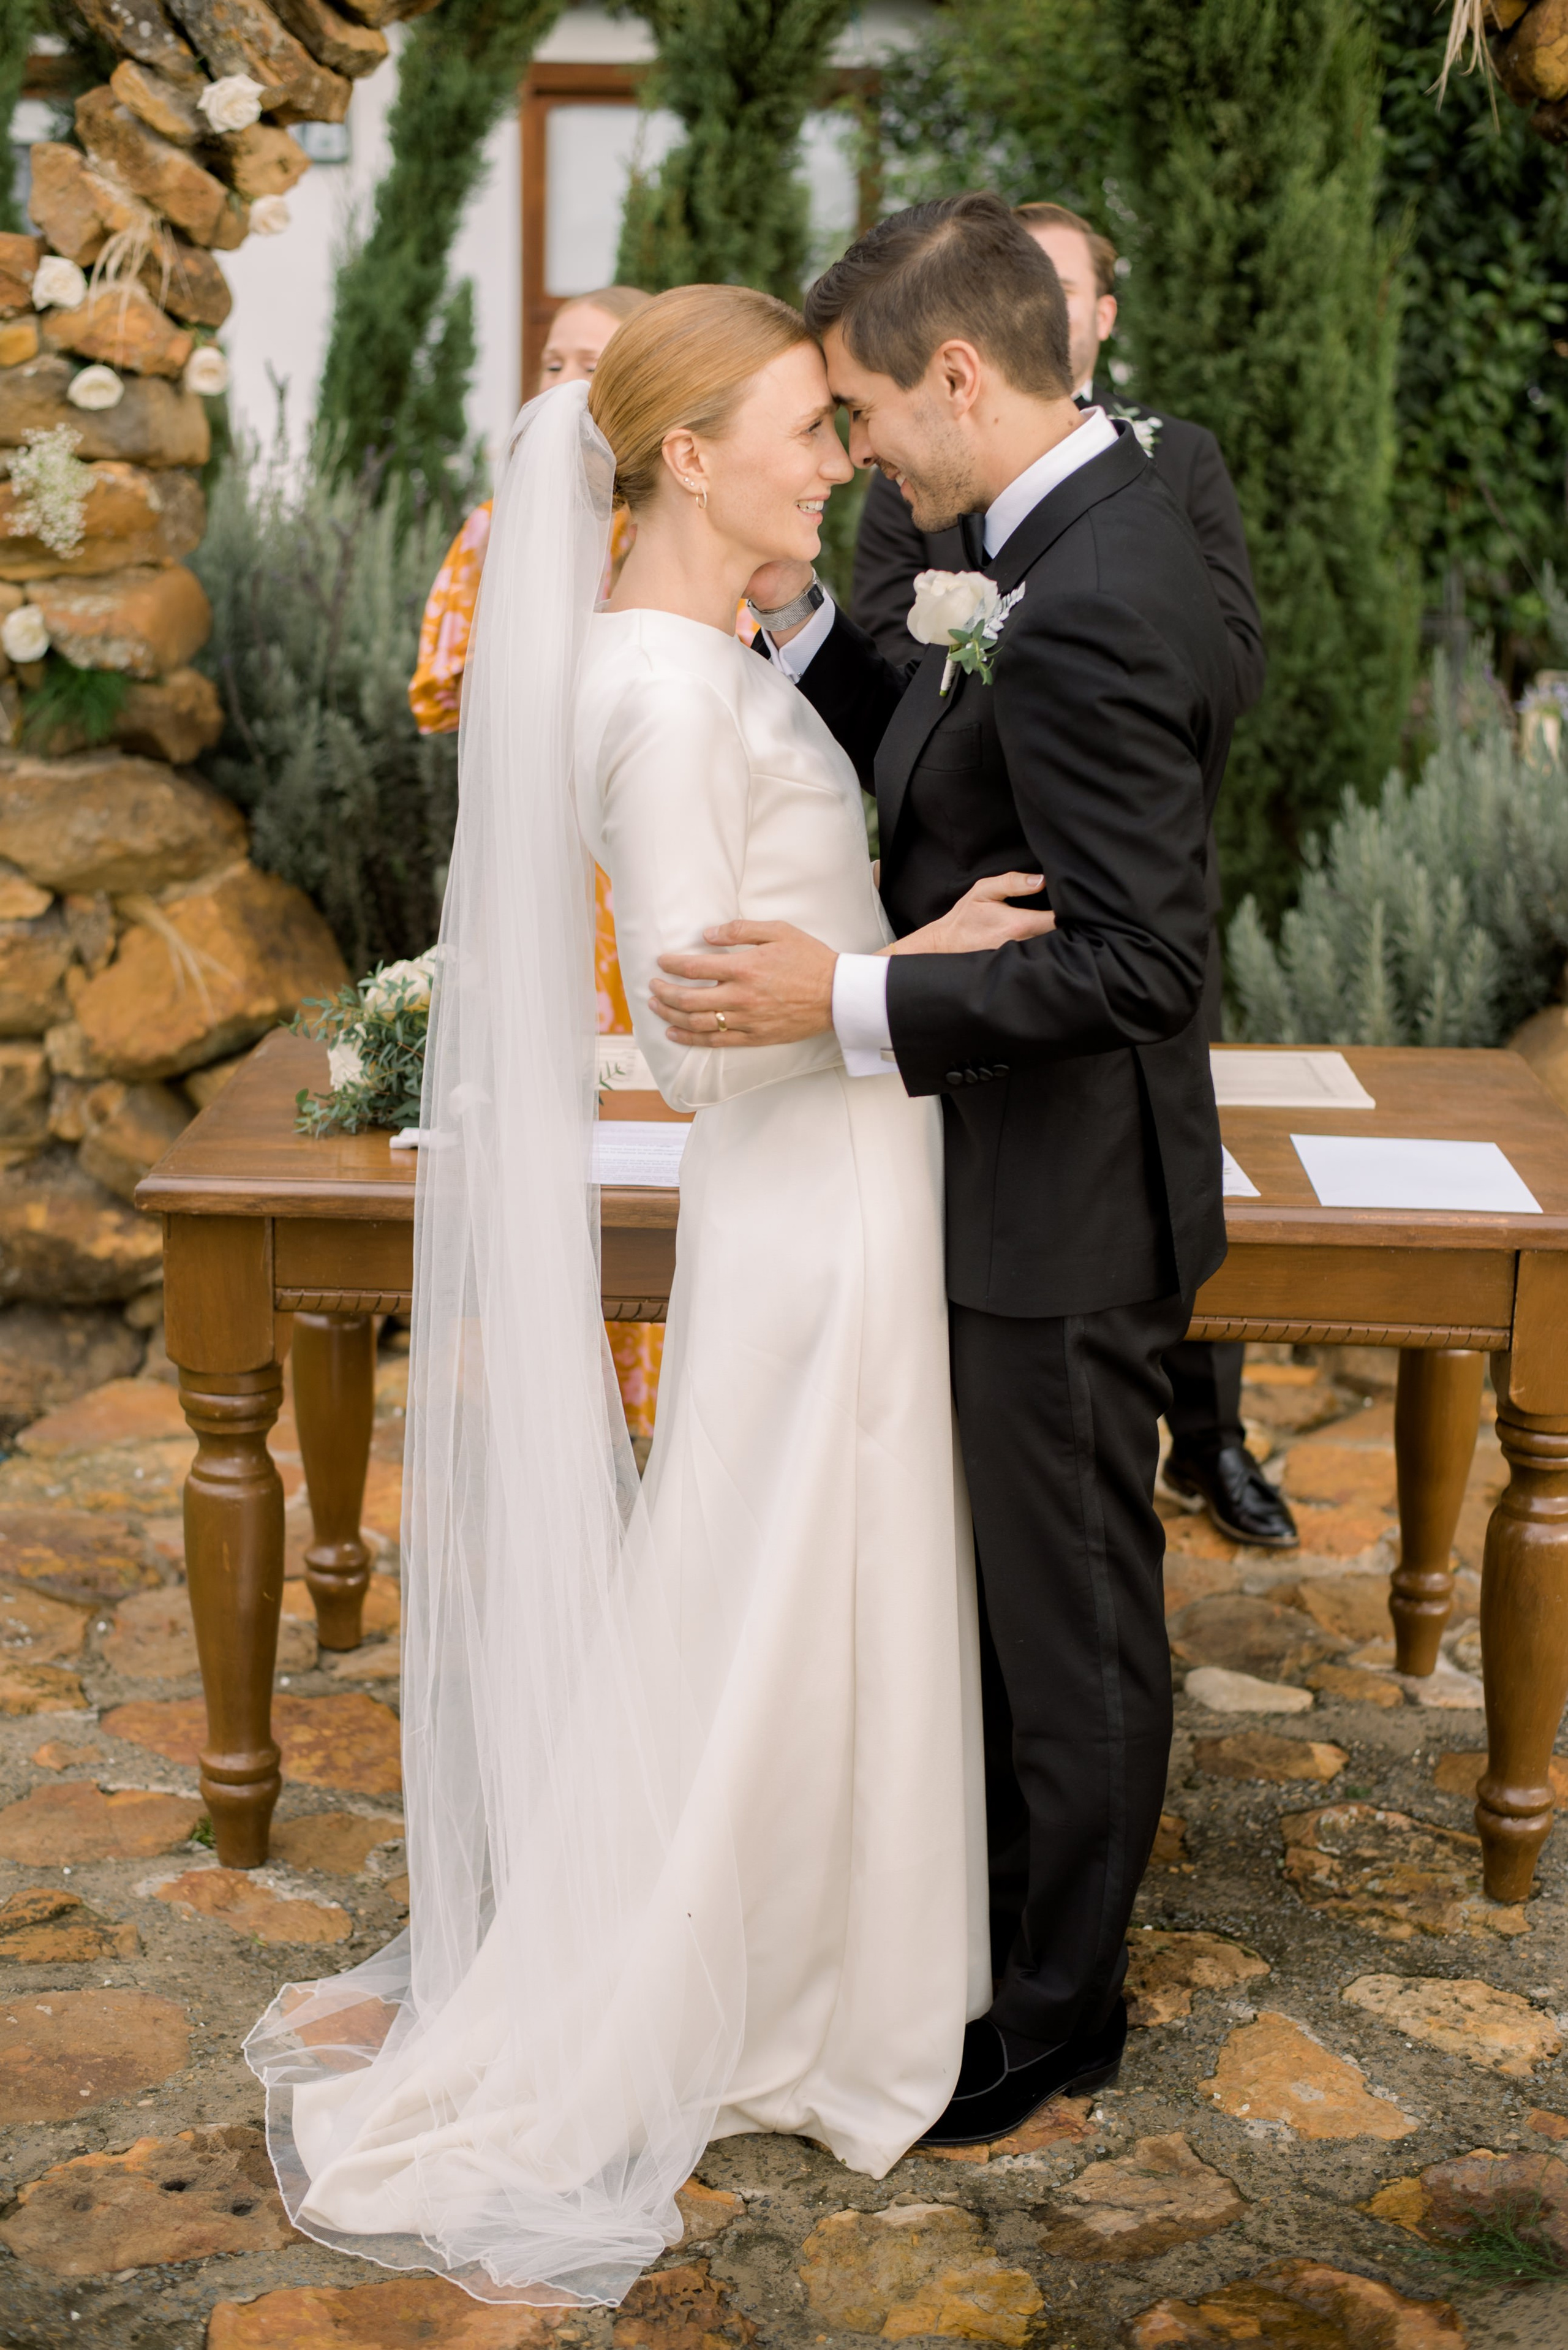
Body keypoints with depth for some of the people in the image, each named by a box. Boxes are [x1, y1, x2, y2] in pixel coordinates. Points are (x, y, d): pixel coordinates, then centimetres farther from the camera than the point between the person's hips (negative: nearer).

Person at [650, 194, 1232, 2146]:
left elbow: (1137, 963, -29)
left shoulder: (1092, 611, -27)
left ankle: (1055, 2011, 27)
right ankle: (1001, 1906, 43)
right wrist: (795, 622, 0)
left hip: (1063, 1205, -10)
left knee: (1072, 1618, 8)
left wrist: (844, 1001, -32)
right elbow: (936, 770, 12)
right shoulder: (1054, 537, 5)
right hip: (1018, 1178, 10)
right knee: (1007, 1583, 24)